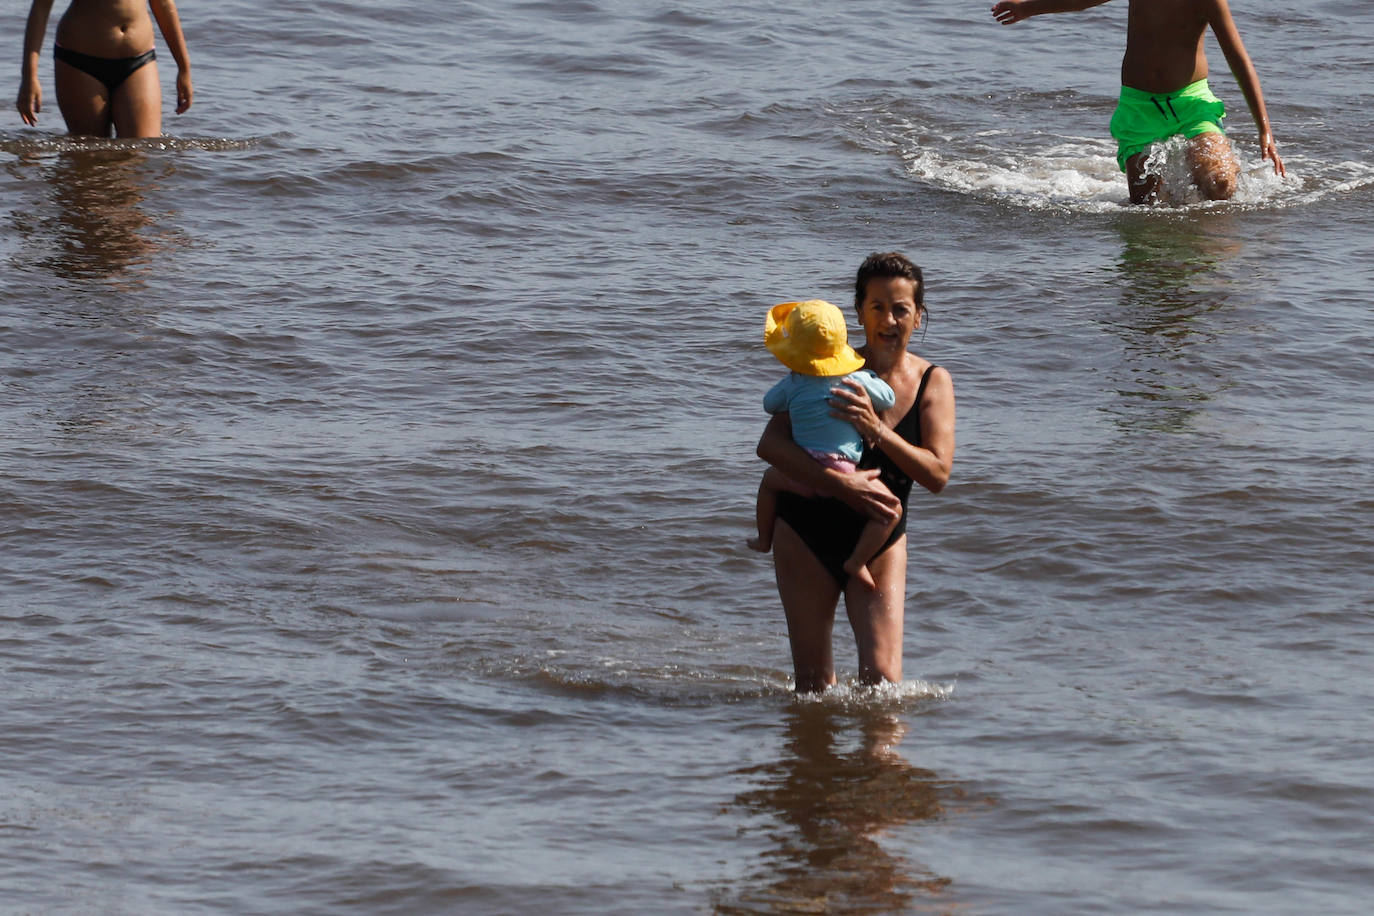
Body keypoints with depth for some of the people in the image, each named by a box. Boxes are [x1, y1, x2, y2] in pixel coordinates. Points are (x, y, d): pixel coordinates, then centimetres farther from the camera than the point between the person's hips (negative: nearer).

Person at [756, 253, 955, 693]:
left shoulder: (933, 383, -4)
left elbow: (938, 474, -14)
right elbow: (770, 444, -18)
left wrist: (876, 429, -26)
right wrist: (838, 483, -31)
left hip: (879, 543, 1)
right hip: (806, 535, -1)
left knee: (882, 679, -11)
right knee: (812, 686, 4)